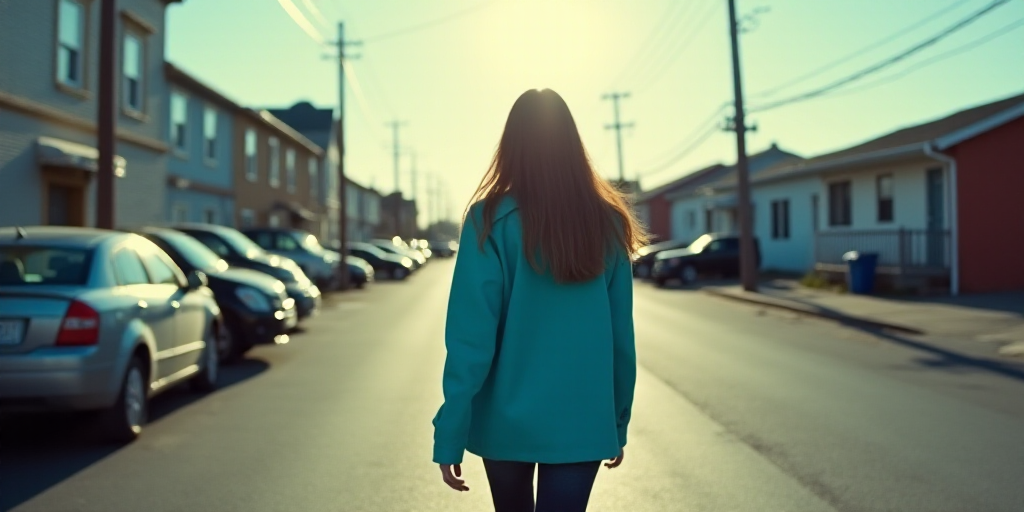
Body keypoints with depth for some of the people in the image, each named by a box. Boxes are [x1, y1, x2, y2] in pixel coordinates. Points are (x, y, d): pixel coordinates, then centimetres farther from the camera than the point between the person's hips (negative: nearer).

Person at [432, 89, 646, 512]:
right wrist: (618, 424, 13)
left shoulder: (492, 220, -10)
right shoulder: (608, 224, -1)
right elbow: (622, 338, 2)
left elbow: (471, 339, -14)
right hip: (583, 423, 1)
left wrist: (449, 436, -8)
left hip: (508, 421, 0)